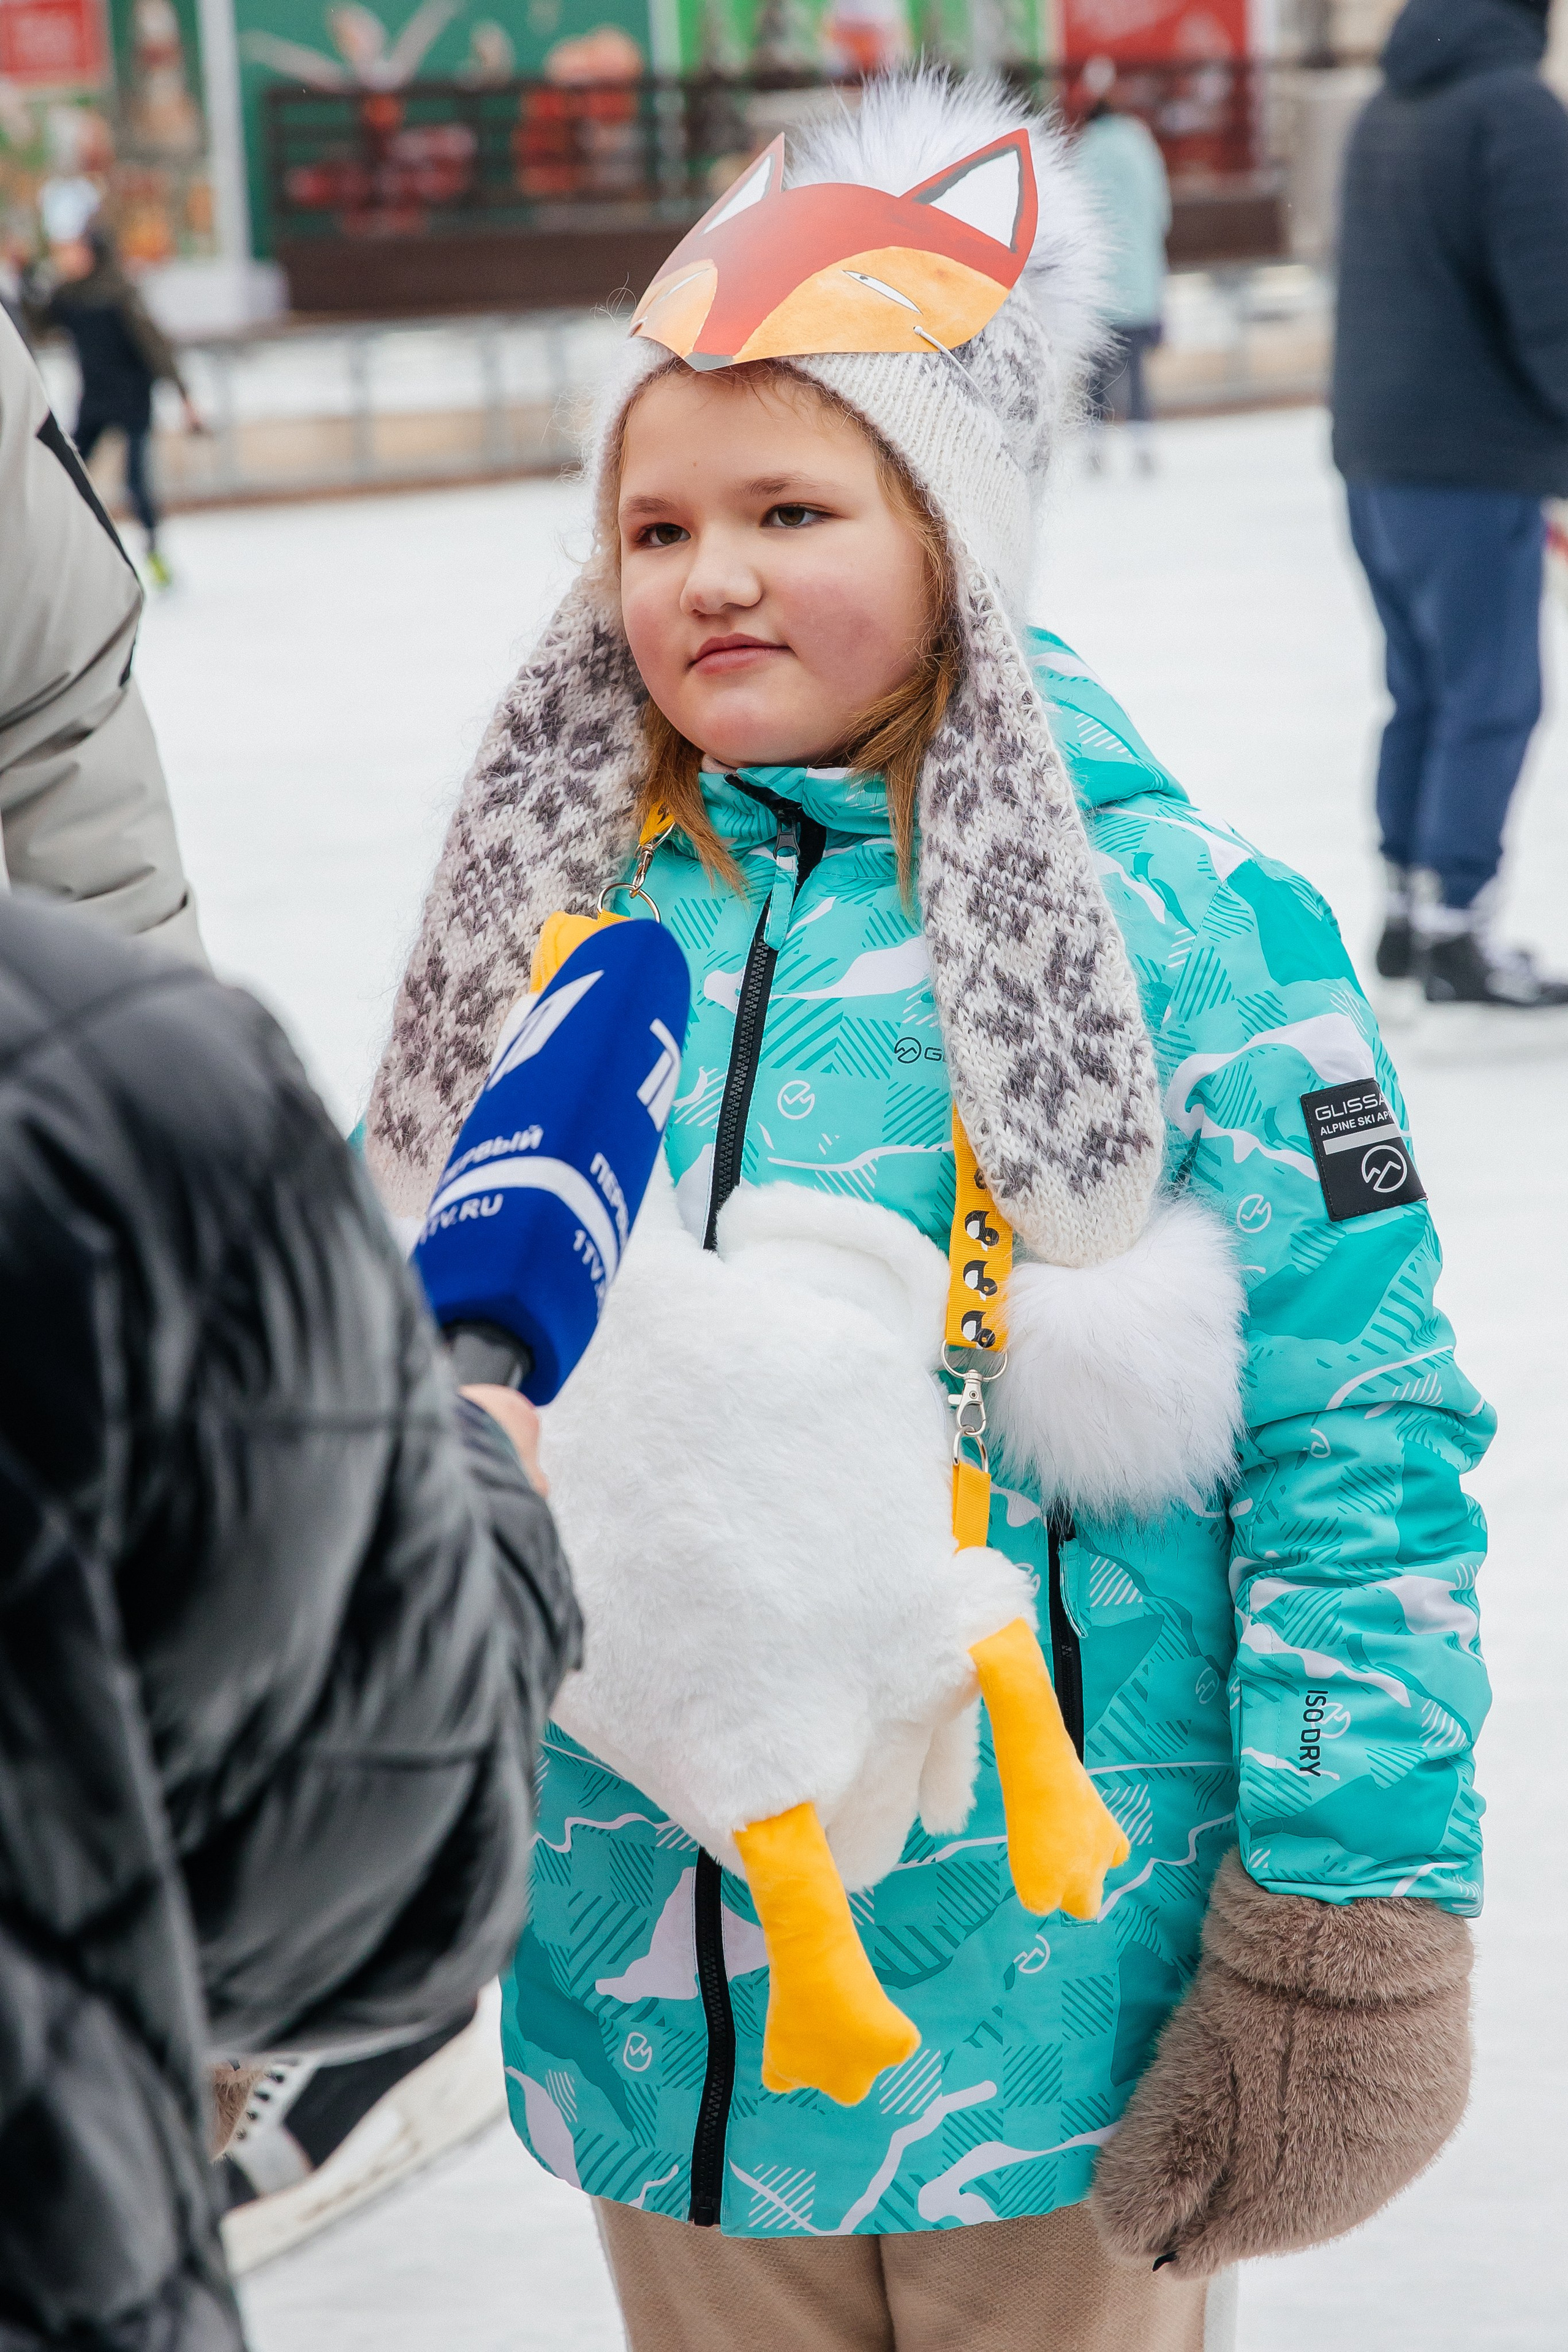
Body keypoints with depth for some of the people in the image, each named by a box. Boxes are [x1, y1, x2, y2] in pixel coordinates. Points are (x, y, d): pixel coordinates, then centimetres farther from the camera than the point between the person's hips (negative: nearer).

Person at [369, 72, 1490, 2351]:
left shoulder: (1176, 919, -11)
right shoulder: (547, 920, 1)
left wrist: (1351, 1923, -11)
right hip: (660, 2010, 4)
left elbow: (1359, 1437, -10)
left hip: (1060, 2006, -4)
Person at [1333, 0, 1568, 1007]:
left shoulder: (1387, 110, 12)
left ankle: (1410, 909, 20)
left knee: (1425, 691, 15)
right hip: (1473, 467, -8)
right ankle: (1455, 930, -1)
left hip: (1377, 454, 8)